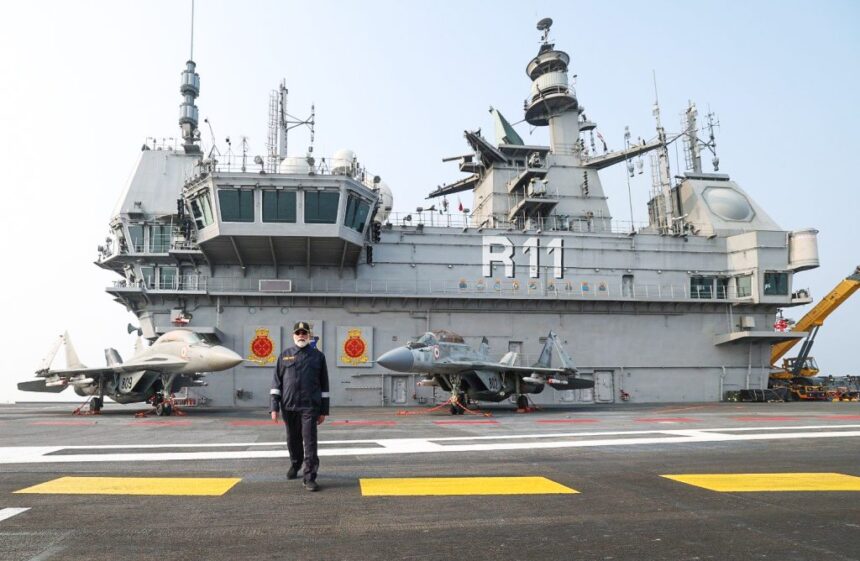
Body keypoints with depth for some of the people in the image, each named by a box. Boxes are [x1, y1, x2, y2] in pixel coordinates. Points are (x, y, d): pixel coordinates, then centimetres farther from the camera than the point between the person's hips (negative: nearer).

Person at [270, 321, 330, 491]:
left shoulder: (318, 356, 4)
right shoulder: (285, 355, 7)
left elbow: (324, 385, 5)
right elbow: (276, 382, 6)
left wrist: (324, 410, 2)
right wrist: (275, 407, -2)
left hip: (310, 407, -2)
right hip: (289, 406, 2)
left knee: (310, 442, -9)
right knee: (293, 440, 16)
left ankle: (309, 477, -6)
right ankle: (295, 465, 40)